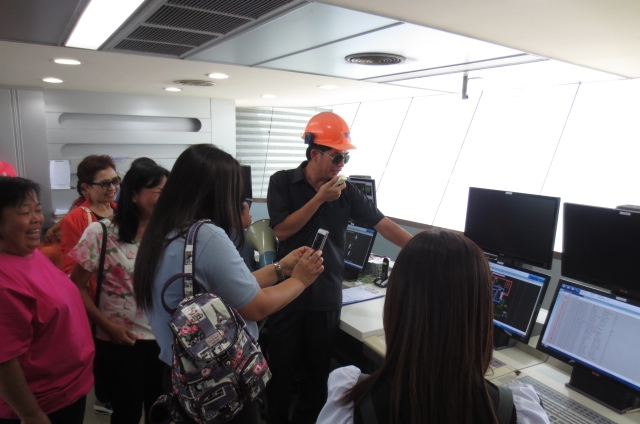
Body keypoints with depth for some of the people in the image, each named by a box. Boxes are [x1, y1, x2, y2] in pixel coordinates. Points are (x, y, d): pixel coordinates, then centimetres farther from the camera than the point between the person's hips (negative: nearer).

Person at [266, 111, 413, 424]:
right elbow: (281, 231, -13)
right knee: (281, 368, 13)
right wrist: (319, 199, -17)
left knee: (318, 369, 14)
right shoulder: (282, 182, -4)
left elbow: (384, 225, -3)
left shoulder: (346, 191, 0)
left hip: (327, 296, 2)